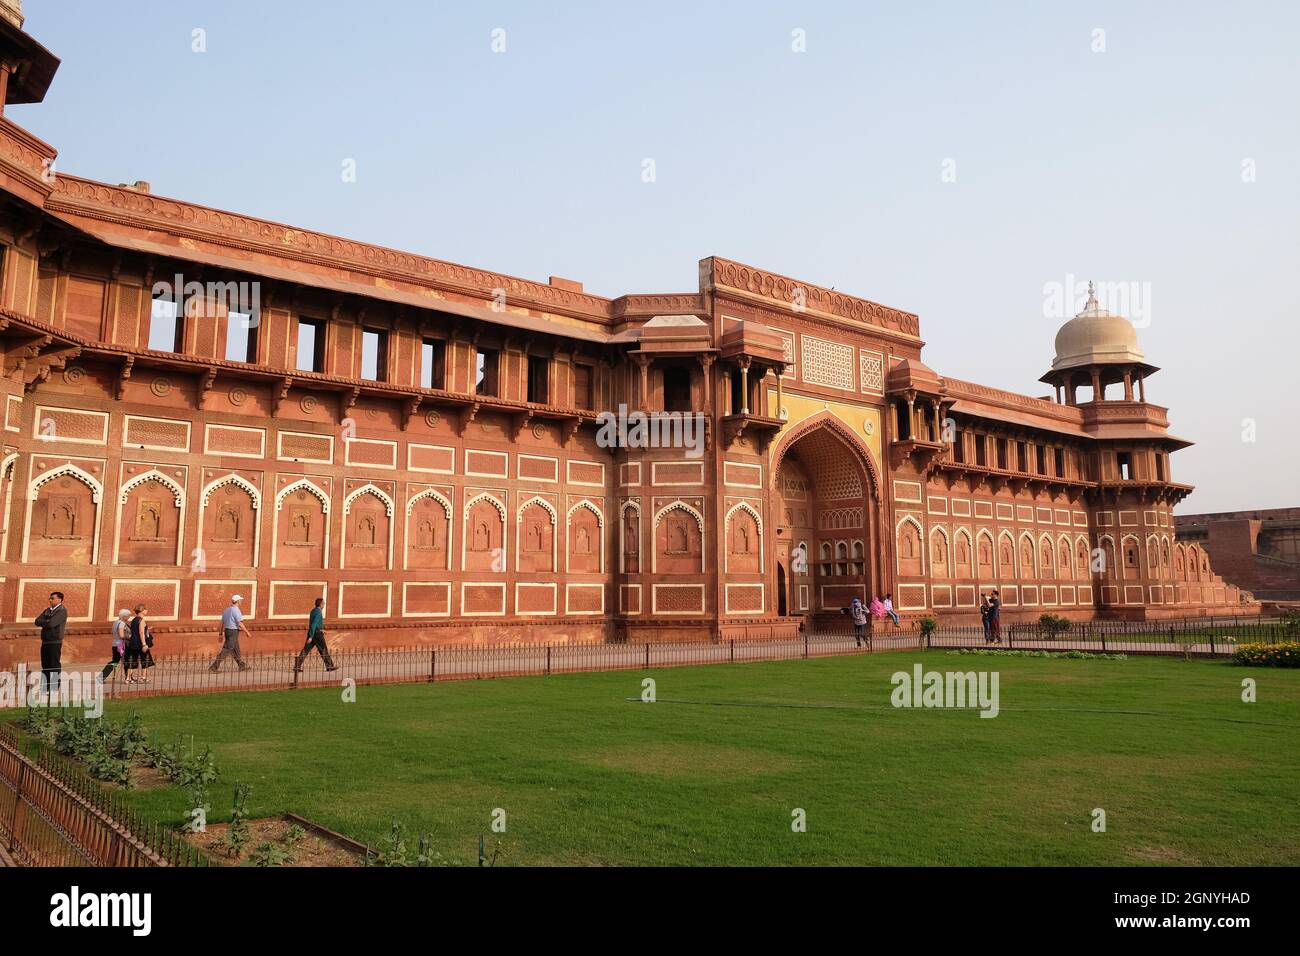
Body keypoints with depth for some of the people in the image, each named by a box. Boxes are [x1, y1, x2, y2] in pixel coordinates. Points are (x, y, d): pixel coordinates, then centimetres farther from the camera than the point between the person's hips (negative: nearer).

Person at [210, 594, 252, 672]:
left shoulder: (226, 610, 12)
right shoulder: (236, 610, -15)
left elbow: (223, 623, 13)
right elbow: (240, 624, -18)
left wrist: (222, 634, 16)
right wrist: (247, 632, -9)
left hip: (227, 631, 9)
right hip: (234, 632, -9)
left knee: (236, 650, 15)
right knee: (227, 650, -9)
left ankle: (242, 666, 22)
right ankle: (214, 667, -12)